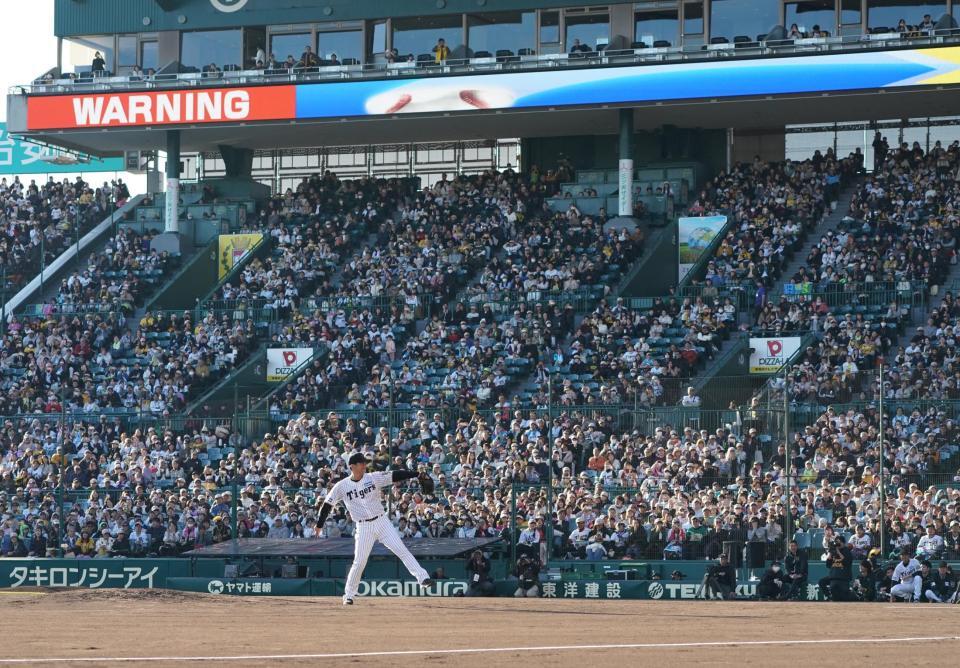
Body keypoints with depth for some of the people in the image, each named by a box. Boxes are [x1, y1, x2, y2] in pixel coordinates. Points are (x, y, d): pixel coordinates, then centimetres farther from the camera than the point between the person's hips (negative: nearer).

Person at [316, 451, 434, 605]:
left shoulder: (373, 478, -1)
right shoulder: (342, 486, -3)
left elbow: (394, 476, -9)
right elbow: (328, 504, 2)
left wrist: (416, 474, -19)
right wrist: (319, 525, -2)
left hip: (382, 521, 1)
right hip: (364, 528, -1)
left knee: (401, 550, -10)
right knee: (359, 562, 0)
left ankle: (422, 577, -14)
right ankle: (348, 595, 14)